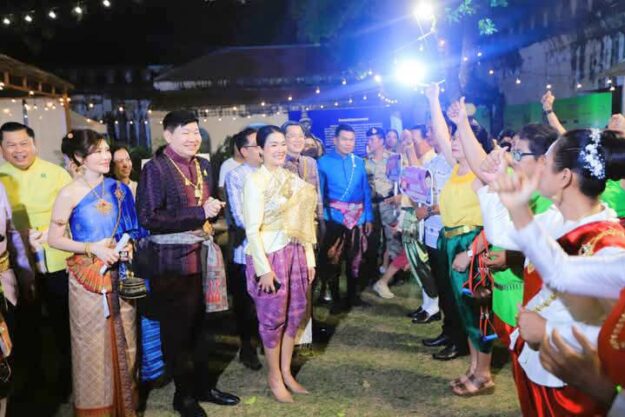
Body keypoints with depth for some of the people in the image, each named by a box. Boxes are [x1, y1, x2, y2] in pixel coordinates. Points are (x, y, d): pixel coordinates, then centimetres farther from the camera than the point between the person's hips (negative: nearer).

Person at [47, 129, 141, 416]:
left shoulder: (117, 188, 3)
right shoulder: (69, 193, -10)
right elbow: (54, 239, -9)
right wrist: (92, 248, -19)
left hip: (118, 273, 4)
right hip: (88, 276, -4)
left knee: (124, 339, 13)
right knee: (94, 342, 8)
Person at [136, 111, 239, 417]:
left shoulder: (203, 165, 10)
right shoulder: (155, 169, -12)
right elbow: (148, 218, -21)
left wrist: (214, 210, -1)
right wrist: (199, 213, -22)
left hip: (201, 257, 6)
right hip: (172, 262, -6)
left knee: (199, 327, 17)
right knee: (177, 331, 9)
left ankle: (201, 386, 34)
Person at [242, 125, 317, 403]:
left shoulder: (292, 179, 9)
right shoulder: (255, 181, -11)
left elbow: (302, 222, 11)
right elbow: (252, 230, -15)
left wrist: (309, 257, 9)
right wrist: (264, 268, -18)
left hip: (295, 253, 6)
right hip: (271, 254, -6)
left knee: (295, 314, 14)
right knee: (273, 317, 7)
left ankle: (286, 372, 31)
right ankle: (274, 376, 26)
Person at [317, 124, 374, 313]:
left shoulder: (359, 162, 7)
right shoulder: (324, 161, -4)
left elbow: (366, 191, 8)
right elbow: (319, 191, -5)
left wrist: (368, 217, 4)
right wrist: (319, 217, -11)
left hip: (358, 218, 4)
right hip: (335, 217, -4)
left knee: (355, 258, 14)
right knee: (331, 259, -2)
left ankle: (352, 295, 30)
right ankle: (335, 299, 15)